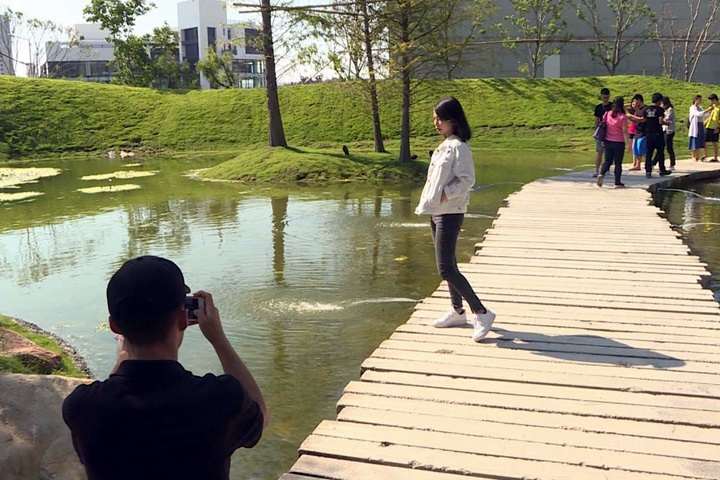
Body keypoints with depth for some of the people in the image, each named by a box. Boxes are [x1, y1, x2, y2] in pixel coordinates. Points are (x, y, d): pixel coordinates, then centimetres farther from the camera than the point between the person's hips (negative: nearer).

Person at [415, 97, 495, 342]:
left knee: (446, 269, -11)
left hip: (449, 214, -10)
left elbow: (467, 180, -19)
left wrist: (445, 195, -19)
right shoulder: (445, 145, 14)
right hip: (436, 212, 10)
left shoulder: (459, 146, -14)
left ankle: (482, 313, -4)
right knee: (448, 265, 16)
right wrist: (428, 201, 8)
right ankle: (458, 311, 28)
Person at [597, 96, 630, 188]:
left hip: (608, 141, 4)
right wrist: (628, 143, -7)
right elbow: (625, 132, -13)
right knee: (618, 163, 6)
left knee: (608, 161, 13)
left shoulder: (607, 114, 1)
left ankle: (601, 174, -13)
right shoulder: (623, 117, -13)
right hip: (619, 143, -4)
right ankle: (617, 182, 10)